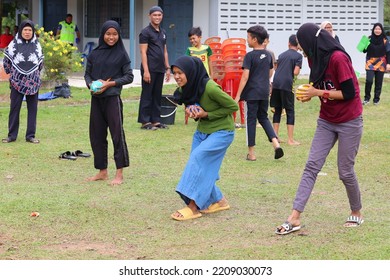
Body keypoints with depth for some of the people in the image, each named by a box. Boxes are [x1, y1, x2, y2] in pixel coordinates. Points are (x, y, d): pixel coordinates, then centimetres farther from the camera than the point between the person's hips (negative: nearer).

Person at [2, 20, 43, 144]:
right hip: (17, 81, -2)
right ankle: (12, 135, 7)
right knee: (14, 108, 1)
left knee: (32, 108, 3)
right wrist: (11, 73, 9)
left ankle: (30, 135, 9)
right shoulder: (14, 44, -1)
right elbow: (6, 60, 7)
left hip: (33, 82, 2)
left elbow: (41, 62, 17)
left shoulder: (37, 44, 5)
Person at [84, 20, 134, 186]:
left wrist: (109, 83, -12)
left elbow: (129, 77, -3)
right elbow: (87, 73, 14)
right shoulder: (95, 54, 8)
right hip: (96, 99, 5)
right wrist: (90, 84, -7)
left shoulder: (121, 54, -2)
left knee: (117, 134, -4)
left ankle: (119, 174, 3)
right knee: (96, 135, 8)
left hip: (112, 98, -4)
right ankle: (102, 172, 20)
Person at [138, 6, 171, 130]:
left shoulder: (163, 32, 16)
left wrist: (167, 68, 15)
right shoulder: (146, 32, -6)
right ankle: (145, 122, 1)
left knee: (157, 96, 9)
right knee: (147, 95, -3)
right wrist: (146, 70, -17)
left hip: (160, 70, 7)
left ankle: (156, 120, 15)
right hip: (150, 69, -7)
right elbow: (143, 52, -11)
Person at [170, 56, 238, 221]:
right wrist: (190, 111, -10)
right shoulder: (185, 89, -5)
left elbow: (233, 106, -19)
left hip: (221, 132, -8)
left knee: (197, 158, -22)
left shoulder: (209, 88, -28)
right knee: (201, 168, 4)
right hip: (202, 131, 8)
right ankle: (218, 201, 25)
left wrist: (207, 114, -22)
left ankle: (193, 207, -19)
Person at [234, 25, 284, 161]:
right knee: (263, 118, 19)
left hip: (251, 93, -6)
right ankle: (276, 143, 1)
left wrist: (238, 95, -13)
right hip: (265, 92, 6)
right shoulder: (268, 55, 7)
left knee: (251, 120, 2)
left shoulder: (250, 56, -12)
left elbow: (245, 77, -16)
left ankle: (251, 153, 5)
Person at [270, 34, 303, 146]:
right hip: (287, 85, -5)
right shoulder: (298, 56, 1)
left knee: (277, 110, 14)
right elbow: (296, 72, -9)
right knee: (290, 112, 2)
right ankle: (290, 139, 1)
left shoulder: (281, 55, 17)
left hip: (276, 84, 5)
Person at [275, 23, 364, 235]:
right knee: (311, 166, -3)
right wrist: (310, 92, -3)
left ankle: (356, 213, 26)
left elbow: (349, 93, -21)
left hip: (349, 122, -7)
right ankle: (295, 217, -7)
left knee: (345, 171, 2)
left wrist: (319, 93, -16)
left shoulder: (338, 58, -20)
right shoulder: (318, 59, 5)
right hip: (326, 121, 7)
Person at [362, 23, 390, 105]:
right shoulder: (369, 39, -1)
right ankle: (367, 98, 1)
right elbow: (365, 50, 3)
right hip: (370, 63, -1)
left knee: (378, 82, 5)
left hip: (381, 64, 1)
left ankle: (376, 99, 16)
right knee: (369, 81, -14)